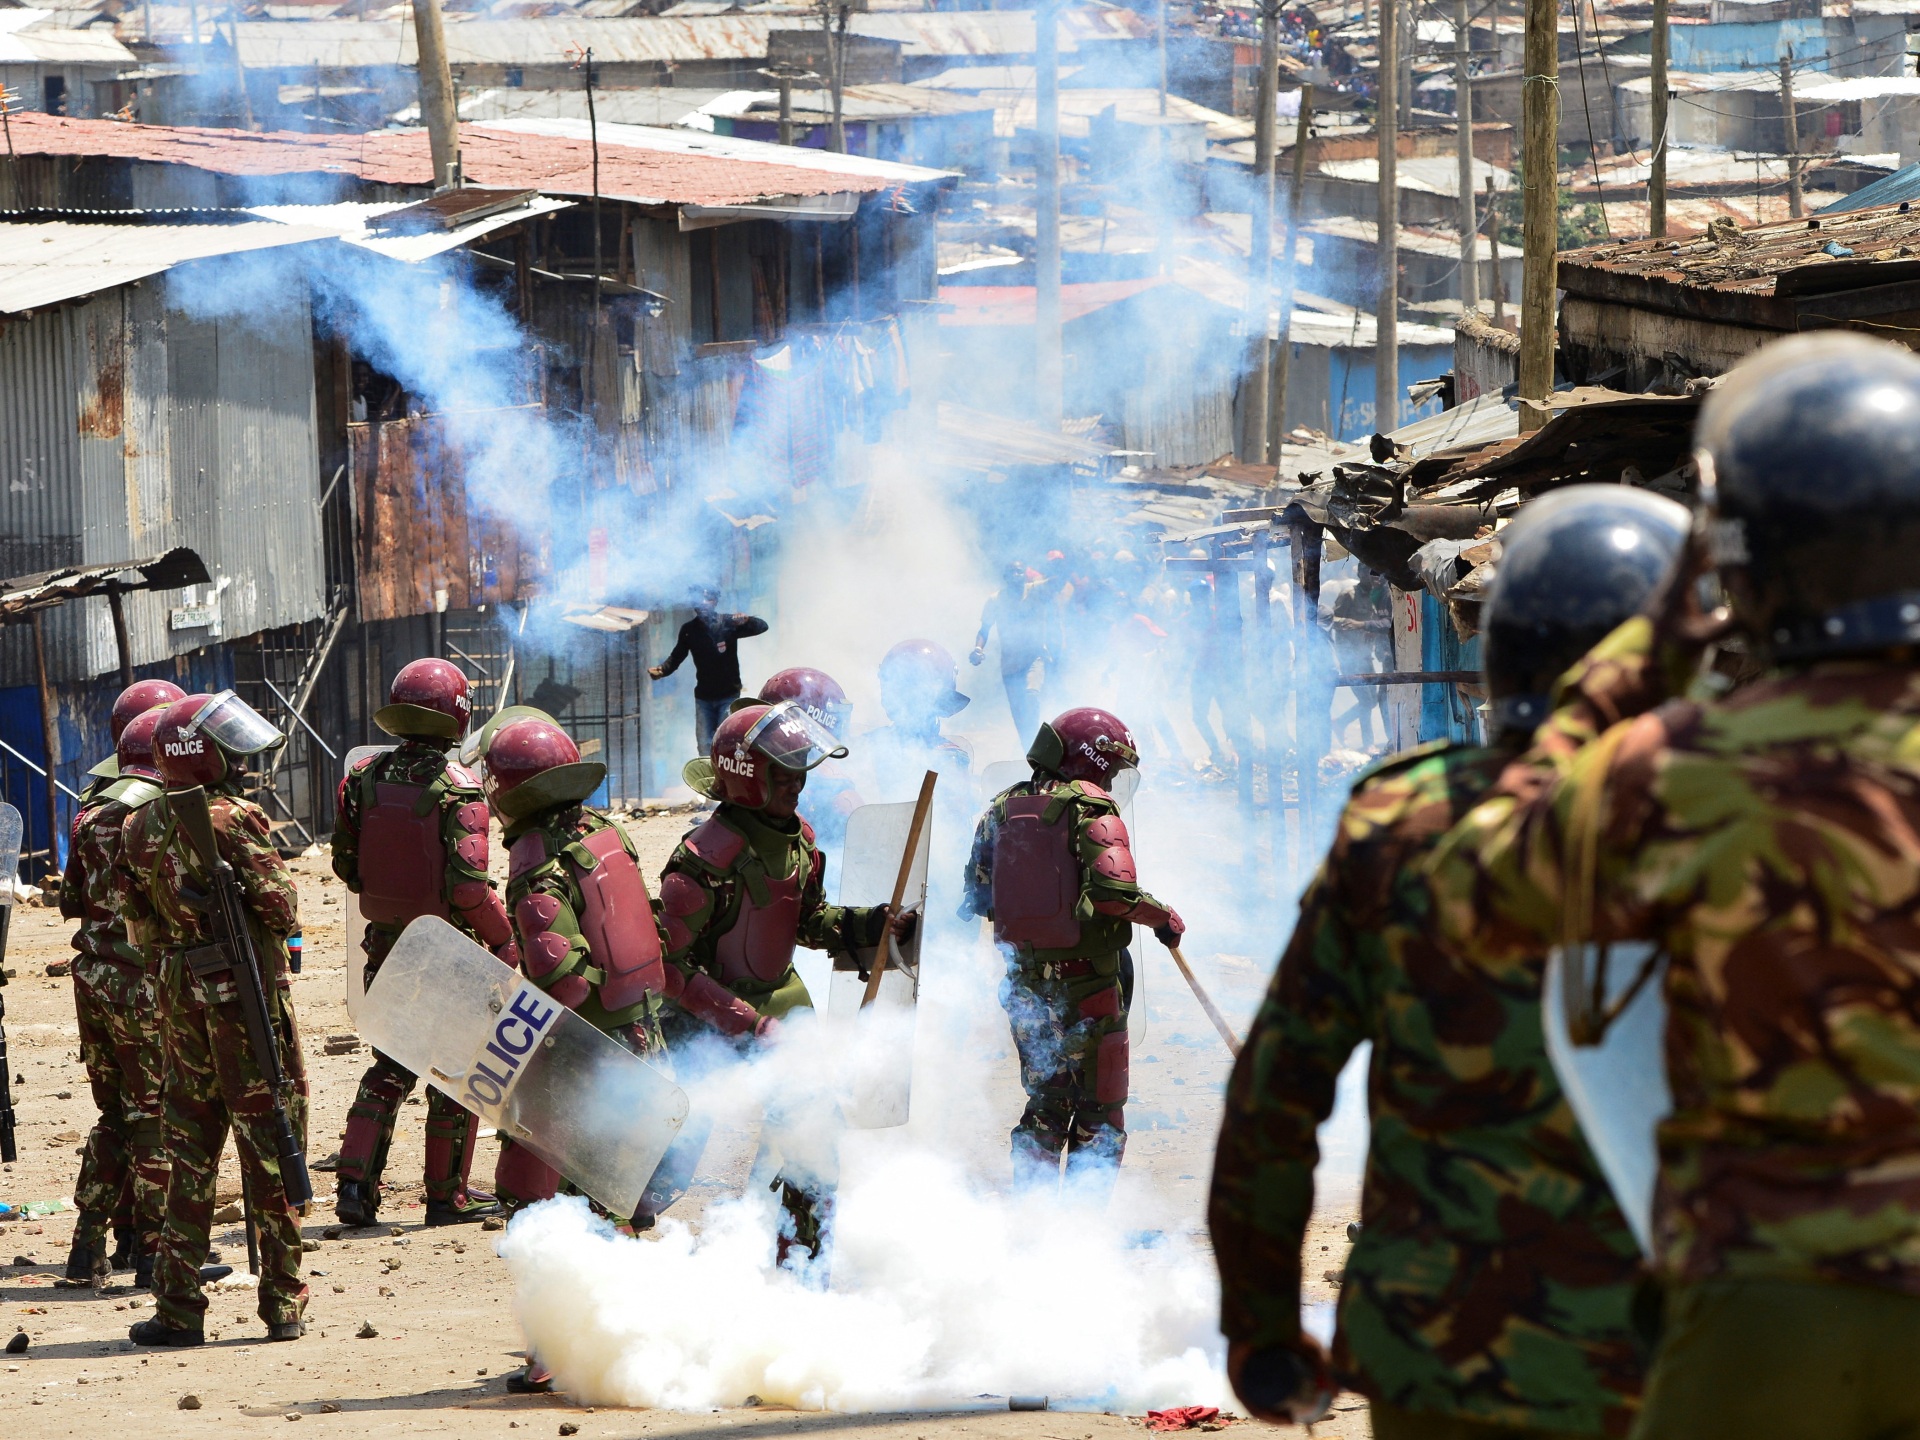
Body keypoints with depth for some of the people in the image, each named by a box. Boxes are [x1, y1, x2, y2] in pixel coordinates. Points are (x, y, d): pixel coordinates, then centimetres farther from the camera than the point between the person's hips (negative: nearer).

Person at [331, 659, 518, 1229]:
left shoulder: (363, 780, -2)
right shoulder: (457, 789, -18)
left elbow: (346, 866, 5)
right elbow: (469, 886, -23)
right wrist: (506, 939, -9)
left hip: (385, 945, 5)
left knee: (390, 1068, 17)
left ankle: (356, 1183, 7)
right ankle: (448, 1193, 13)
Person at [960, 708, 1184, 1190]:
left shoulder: (1003, 809, 7)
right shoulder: (1093, 811, -12)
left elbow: (977, 893, 9)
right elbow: (1113, 890, -25)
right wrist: (1163, 917, -8)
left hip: (1024, 985, 6)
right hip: (1087, 984, -6)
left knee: (1045, 1108, 19)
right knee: (1099, 1116, 4)